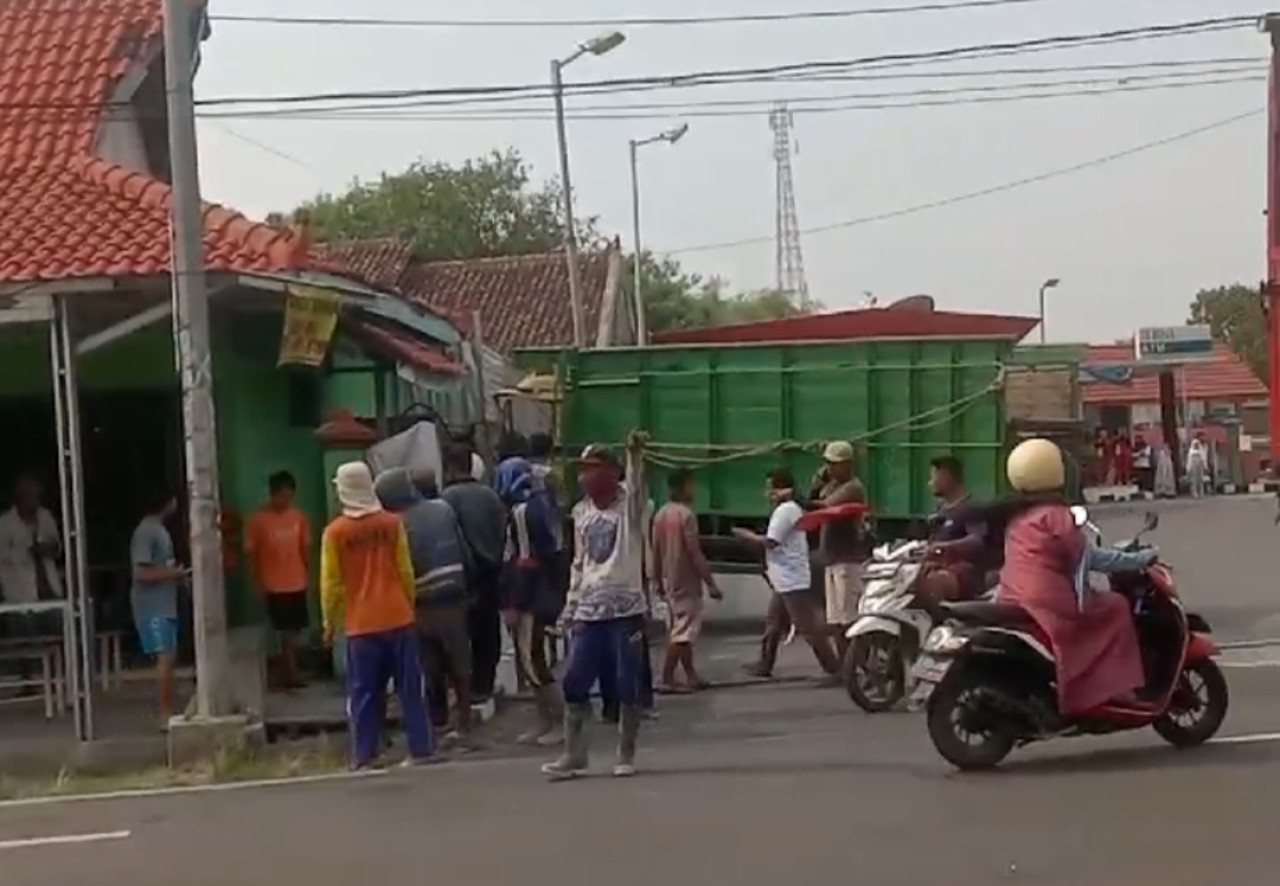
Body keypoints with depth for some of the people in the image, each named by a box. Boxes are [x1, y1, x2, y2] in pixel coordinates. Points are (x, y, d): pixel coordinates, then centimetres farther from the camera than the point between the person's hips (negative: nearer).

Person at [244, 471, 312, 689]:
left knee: (294, 629, 10)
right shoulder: (258, 519, -10)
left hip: (298, 583, 4)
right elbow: (251, 553, -6)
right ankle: (292, 673, 4)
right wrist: (257, 582, -8)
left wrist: (309, 574, 8)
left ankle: (291, 672, 22)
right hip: (274, 585, -4)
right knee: (287, 630, -2)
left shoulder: (299, 516, 3)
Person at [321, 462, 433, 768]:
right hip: (398, 618, 1)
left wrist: (329, 623, 10)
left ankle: (363, 756, 7)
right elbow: (406, 572, 3)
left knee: (364, 693, 6)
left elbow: (331, 583, -2)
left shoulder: (335, 532, -5)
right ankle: (421, 749, 9)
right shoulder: (392, 523, -1)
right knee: (409, 688, 7)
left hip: (360, 624, -1)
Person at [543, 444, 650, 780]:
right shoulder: (581, 511, 11)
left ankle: (626, 756, 13)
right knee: (574, 682, 3)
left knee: (627, 685, 0)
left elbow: (636, 481, -26)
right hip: (589, 610, 5)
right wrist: (571, 606, 13)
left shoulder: (629, 502, -3)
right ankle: (573, 756, 14)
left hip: (626, 607, -5)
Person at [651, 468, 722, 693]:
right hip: (686, 581, -9)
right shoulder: (686, 514, -17)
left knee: (681, 627, 15)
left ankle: (691, 676, 21)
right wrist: (711, 583, -15)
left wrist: (657, 580, 19)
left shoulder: (661, 514, 7)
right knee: (683, 631, -5)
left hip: (670, 580, 9)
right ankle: (667, 679, -6)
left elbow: (656, 551, 10)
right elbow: (695, 553, -19)